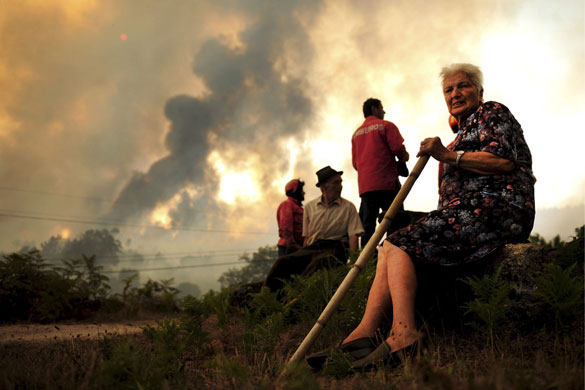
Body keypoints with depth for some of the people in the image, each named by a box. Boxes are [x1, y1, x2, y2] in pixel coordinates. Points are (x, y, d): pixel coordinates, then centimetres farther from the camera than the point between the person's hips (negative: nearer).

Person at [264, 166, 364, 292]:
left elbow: (353, 237, 1)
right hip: (311, 248, 3)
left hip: (334, 249, -3)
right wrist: (305, 257, 4)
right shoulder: (309, 207, 18)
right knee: (282, 262, -26)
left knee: (318, 263, -40)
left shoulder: (348, 207, 10)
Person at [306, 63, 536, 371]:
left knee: (399, 245, -19)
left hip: (493, 209, -9)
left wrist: (449, 156, -13)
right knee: (390, 248, -5)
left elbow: (505, 161, -13)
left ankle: (403, 336, -33)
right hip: (469, 213, 9)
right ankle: (362, 335, -20)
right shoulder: (465, 129, 32)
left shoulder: (491, 112, 6)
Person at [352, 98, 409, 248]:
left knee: (367, 226, 2)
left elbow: (355, 163, 18)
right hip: (386, 182, -5)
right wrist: (403, 157, 12)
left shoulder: (356, 133, 20)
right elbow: (398, 149, -8)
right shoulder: (386, 126, 3)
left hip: (365, 185, 5)